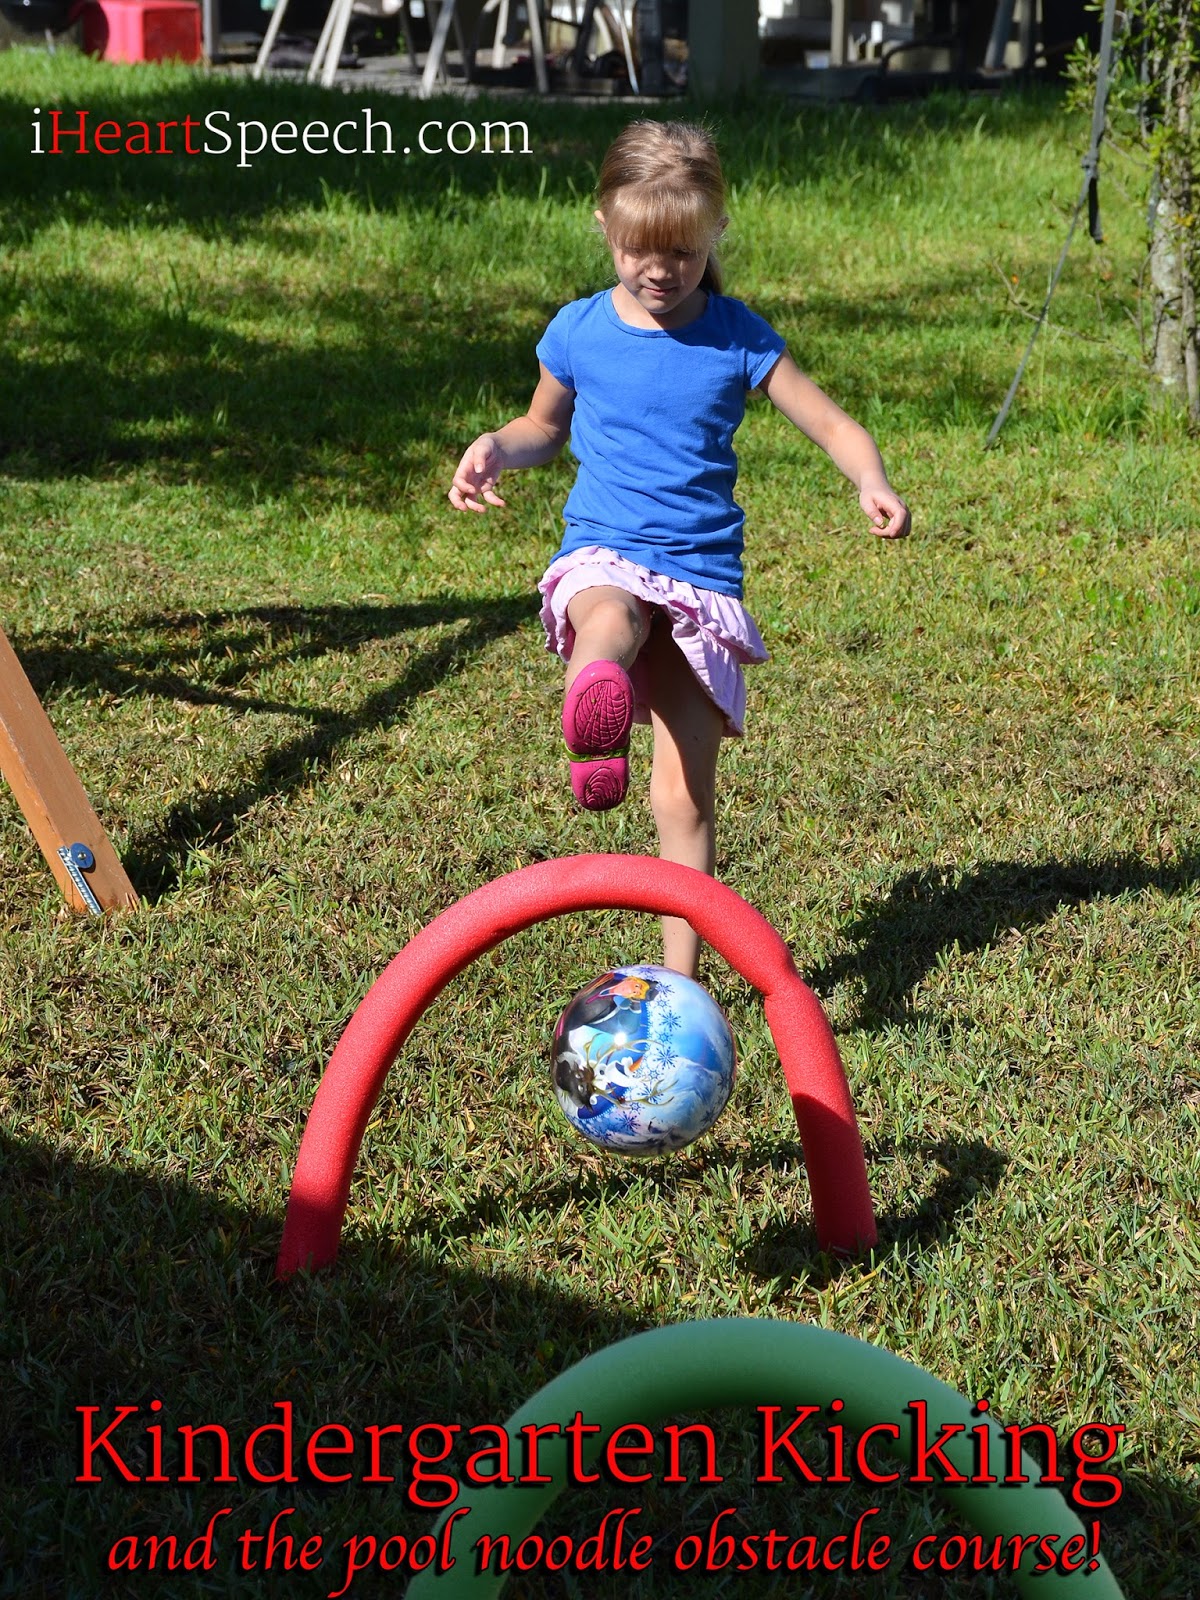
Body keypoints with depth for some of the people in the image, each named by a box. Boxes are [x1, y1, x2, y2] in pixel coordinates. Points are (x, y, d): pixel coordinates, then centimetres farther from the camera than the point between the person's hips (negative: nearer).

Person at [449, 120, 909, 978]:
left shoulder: (739, 337, 1)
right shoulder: (579, 332, 5)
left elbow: (836, 427, 5)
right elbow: (548, 426, 24)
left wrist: (873, 483, -17)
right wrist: (495, 447, 2)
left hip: (704, 576, 0)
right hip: (604, 558, 1)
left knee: (686, 797, -1)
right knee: (610, 624, -41)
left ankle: (681, 978, 9)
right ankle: (595, 746, -68)